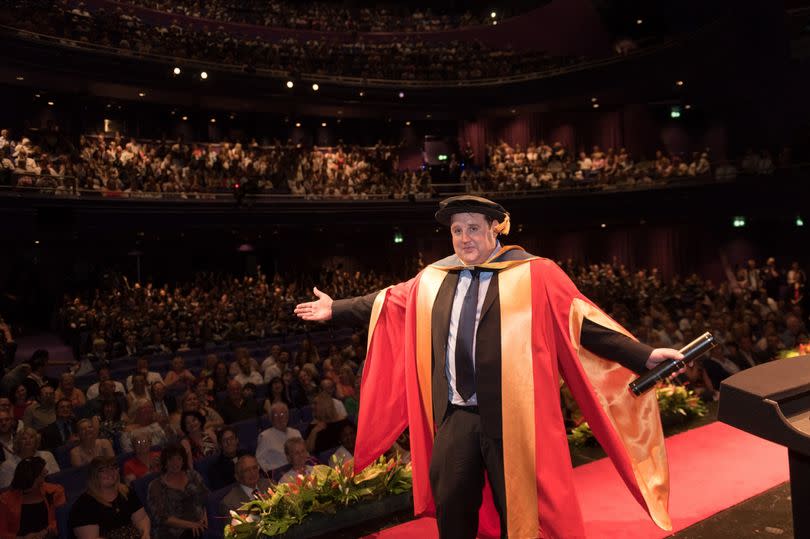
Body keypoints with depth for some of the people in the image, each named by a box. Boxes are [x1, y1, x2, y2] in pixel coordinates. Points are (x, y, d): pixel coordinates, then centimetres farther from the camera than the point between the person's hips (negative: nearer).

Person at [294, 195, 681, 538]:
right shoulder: (432, 280, 8)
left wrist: (644, 356, -12)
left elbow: (582, 322, -6)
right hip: (454, 417, 4)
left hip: (512, 419, -3)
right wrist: (335, 309, 25)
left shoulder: (534, 274, -4)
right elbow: (387, 303, 20)